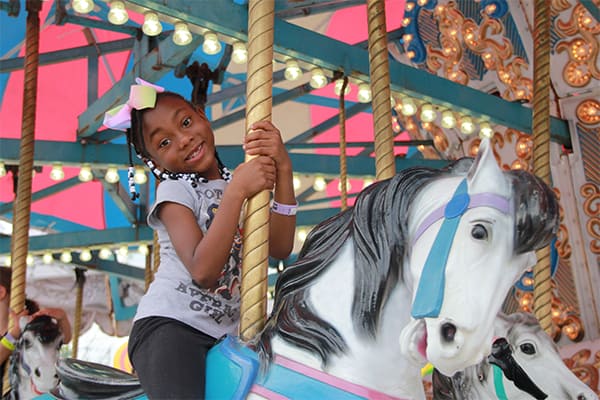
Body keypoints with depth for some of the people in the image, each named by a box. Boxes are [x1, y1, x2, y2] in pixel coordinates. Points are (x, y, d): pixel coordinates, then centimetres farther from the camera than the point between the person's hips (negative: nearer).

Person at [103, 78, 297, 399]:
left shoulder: (239, 183, 12)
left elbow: (280, 248, -3)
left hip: (226, 334, 6)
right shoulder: (174, 190, -3)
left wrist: (282, 170, -12)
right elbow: (203, 272, -18)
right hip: (171, 325, -6)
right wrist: (237, 191, -21)